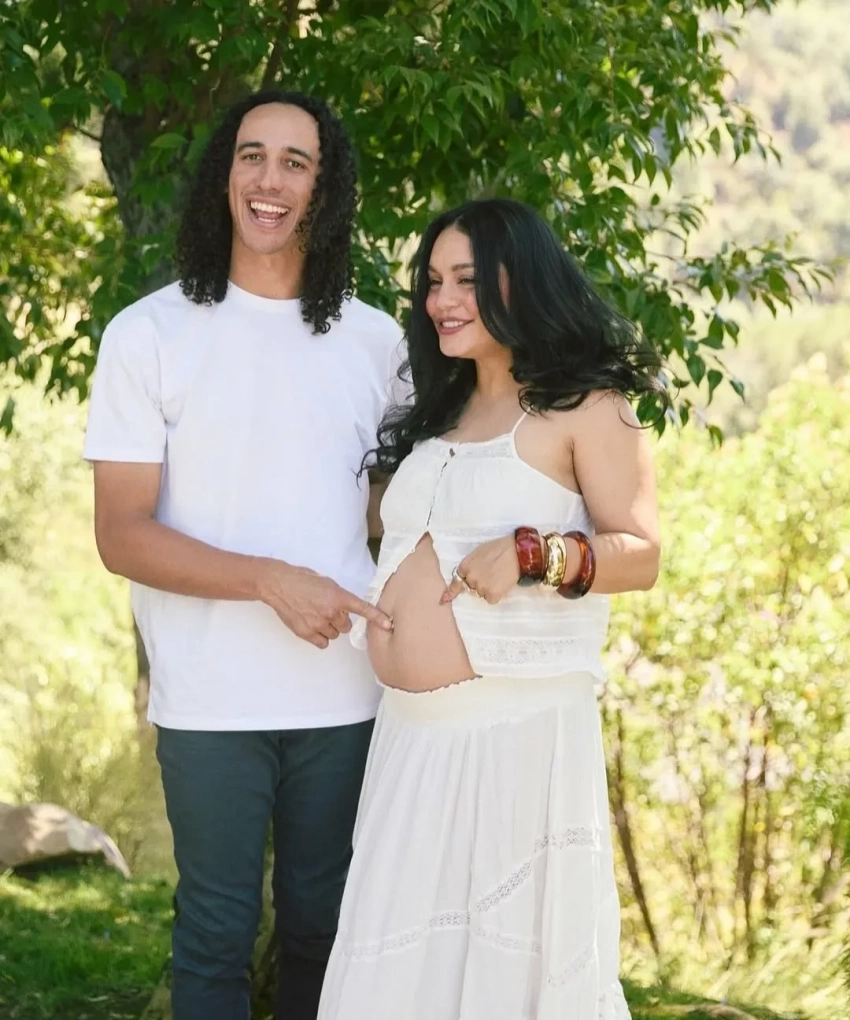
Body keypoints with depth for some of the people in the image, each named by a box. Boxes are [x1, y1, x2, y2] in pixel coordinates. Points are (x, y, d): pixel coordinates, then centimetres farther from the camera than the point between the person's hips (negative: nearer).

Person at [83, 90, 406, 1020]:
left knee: (321, 925, 12)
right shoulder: (149, 335, -3)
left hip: (344, 694, 3)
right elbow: (121, 534, -8)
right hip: (210, 699, -3)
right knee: (218, 933, 5)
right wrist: (271, 581, -19)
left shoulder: (375, 342, 7)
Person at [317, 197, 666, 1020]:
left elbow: (641, 554, -9)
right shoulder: (434, 416, 18)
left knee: (515, 951, 0)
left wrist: (532, 556, -23)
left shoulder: (585, 409, -3)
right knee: (406, 952, 7)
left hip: (519, 731, -7)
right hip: (410, 734, 7)